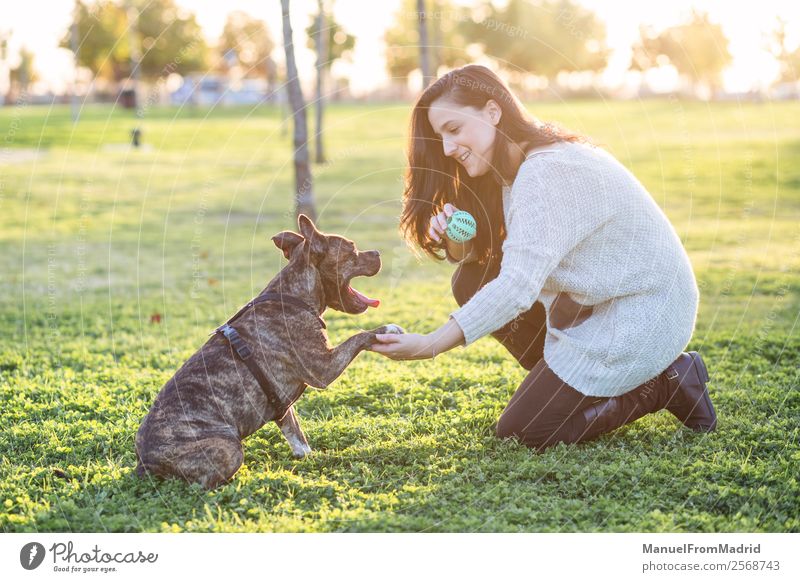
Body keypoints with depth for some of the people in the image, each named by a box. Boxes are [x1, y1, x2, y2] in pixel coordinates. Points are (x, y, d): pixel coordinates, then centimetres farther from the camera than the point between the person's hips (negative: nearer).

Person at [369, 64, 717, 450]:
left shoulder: (548, 172, -25)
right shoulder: (513, 169, 5)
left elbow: (518, 285, -31)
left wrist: (431, 345, -34)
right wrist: (458, 243, -18)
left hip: (643, 315, -9)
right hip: (593, 303, 9)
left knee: (519, 432, -7)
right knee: (471, 281, 0)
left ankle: (664, 385, 2)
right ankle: (568, 383, 8)